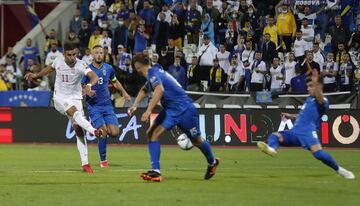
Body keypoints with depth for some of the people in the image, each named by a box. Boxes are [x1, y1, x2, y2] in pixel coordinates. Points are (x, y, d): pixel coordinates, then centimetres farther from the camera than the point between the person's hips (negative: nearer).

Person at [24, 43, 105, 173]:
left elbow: (94, 77, -32)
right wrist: (36, 75, 25)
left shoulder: (80, 65, -15)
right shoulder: (58, 62, -3)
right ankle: (95, 131, -51)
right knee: (75, 112, -33)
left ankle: (85, 164, -8)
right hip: (60, 98, 0)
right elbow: (50, 69, 23)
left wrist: (89, 85, -52)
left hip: (75, 98, 0)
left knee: (79, 129, -9)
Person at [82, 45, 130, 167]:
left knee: (114, 133, -9)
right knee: (103, 132, -17)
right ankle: (103, 160, 0)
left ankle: (102, 129, 26)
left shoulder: (109, 69, 5)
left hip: (107, 105, 3)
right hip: (93, 106, -3)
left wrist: (124, 92, 33)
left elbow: (115, 82, 25)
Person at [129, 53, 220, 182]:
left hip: (184, 109, -10)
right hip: (170, 110, 10)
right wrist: (135, 106, 22)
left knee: (197, 141, 3)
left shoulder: (153, 73, -17)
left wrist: (148, 111, -39)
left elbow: (160, 90, -37)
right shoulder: (153, 74, 14)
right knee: (152, 133, -1)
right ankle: (155, 171, -6)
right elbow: (144, 90, 34)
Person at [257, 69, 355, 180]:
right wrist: (291, 116, 28)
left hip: (308, 132, -8)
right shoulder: (309, 99, 25)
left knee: (318, 152, -30)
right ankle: (271, 148, -48)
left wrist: (315, 84, -42)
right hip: (295, 132, 8)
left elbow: (320, 100, -30)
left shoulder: (323, 101, -3)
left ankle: (339, 170, -12)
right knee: (275, 136, -12)